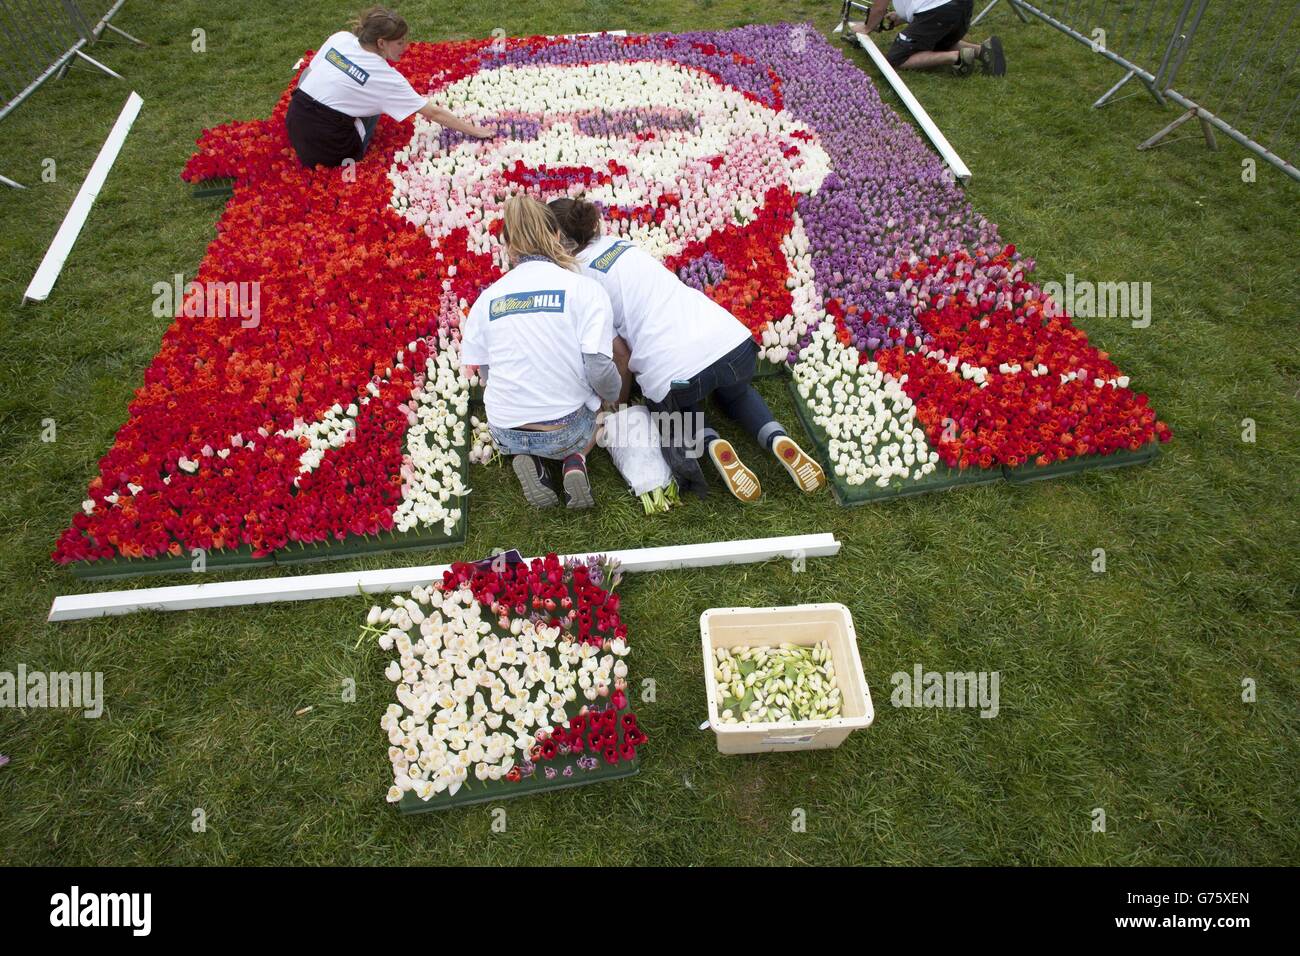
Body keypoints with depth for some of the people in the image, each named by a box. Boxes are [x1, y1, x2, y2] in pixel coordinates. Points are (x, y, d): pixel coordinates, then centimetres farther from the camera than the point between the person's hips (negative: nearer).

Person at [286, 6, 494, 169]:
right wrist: (474, 131, -3)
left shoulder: (340, 38, 1)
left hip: (294, 123, 4)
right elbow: (432, 113, -9)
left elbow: (308, 73, 12)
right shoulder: (387, 77, -13)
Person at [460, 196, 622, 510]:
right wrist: (614, 394, 7)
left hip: (505, 433, 2)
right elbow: (599, 370, -16)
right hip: (566, 430, -2)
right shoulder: (584, 288, -9)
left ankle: (527, 461, 4)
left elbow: (481, 372, 3)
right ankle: (575, 461, 3)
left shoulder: (488, 297, 0)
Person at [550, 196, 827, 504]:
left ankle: (710, 443, 0)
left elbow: (620, 352, -1)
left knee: (672, 409, 32)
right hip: (735, 342, 5)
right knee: (735, 394, 38)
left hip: (672, 368, -5)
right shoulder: (619, 243, 21)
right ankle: (778, 440, 9)